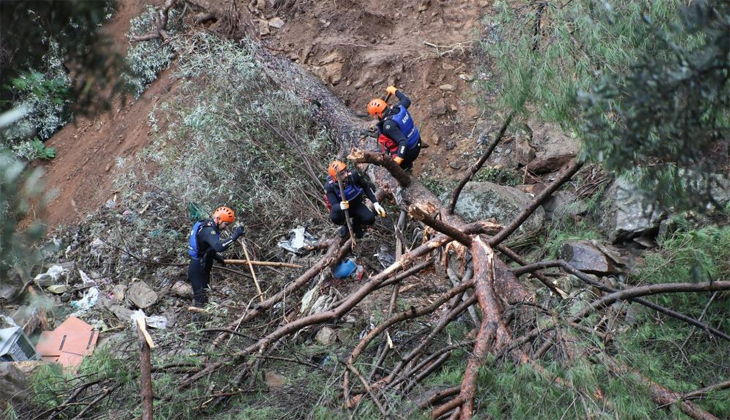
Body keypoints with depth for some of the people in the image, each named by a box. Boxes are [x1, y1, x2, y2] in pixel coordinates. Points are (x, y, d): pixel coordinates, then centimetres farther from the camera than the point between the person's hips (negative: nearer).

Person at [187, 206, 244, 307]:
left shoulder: (210, 228, 9)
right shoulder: (208, 230, -23)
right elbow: (219, 246, -41)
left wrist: (217, 256, 7)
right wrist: (234, 236, -41)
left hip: (201, 267, 10)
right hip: (198, 268, -10)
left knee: (203, 296, 18)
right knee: (201, 299, -8)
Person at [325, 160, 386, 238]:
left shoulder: (353, 175, -23)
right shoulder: (329, 187, -28)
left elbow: (366, 187, -5)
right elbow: (334, 206, -33)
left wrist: (375, 203, -8)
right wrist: (340, 207, -58)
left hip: (357, 205, 2)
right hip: (343, 209, -2)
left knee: (370, 219, -26)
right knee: (334, 217, -36)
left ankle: (356, 223, 12)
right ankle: (345, 225, 3)